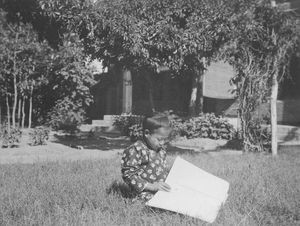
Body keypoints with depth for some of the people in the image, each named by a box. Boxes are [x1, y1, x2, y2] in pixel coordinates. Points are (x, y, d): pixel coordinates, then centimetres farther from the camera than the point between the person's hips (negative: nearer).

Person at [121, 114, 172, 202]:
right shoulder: (135, 150, -8)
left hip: (164, 191, 8)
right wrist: (151, 186, -18)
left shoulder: (161, 149, 18)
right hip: (149, 196, -8)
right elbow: (128, 175, -12)